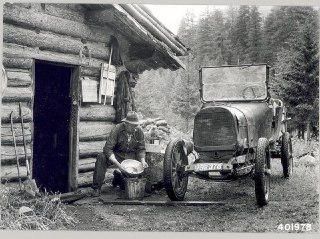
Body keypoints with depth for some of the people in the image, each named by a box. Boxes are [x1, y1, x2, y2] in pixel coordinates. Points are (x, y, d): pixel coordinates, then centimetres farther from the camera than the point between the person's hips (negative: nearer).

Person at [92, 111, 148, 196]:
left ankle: (119, 176, 15)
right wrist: (118, 164, -37)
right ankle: (97, 188, -21)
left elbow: (141, 149, 5)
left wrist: (142, 160, -16)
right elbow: (107, 148, -27)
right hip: (117, 154, -3)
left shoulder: (139, 132, -8)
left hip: (131, 156, 3)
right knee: (101, 157, -32)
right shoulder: (117, 130, -20)